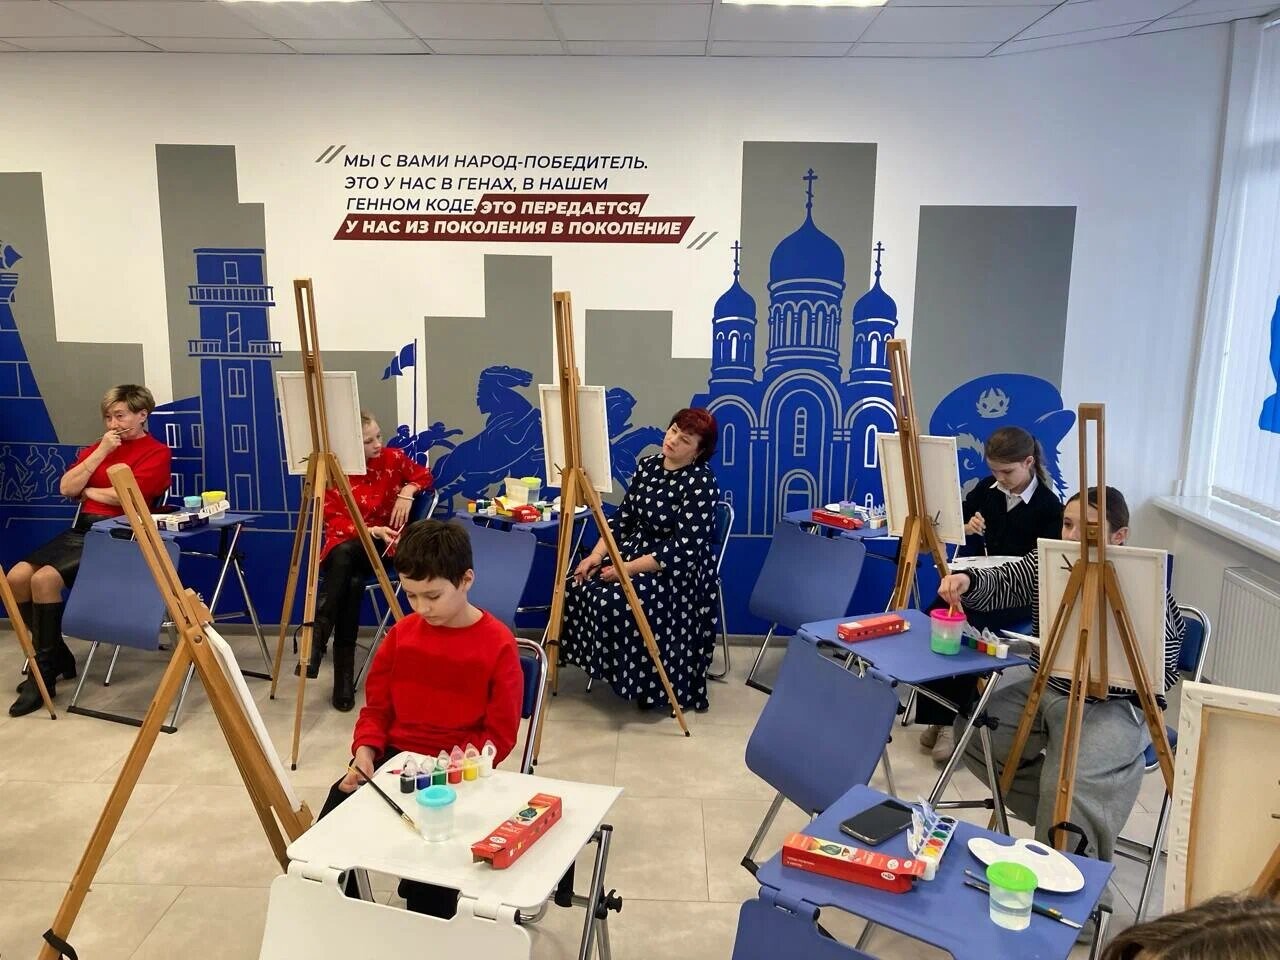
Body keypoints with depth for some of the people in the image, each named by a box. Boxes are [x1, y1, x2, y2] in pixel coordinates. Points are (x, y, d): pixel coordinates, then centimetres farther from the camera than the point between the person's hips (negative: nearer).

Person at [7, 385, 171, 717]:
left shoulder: (156, 452, -2)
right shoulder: (98, 447, 19)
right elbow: (66, 488, 7)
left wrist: (87, 491, 4)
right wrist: (99, 452, -1)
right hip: (81, 530, 7)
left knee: (45, 578, -25)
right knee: (17, 576, -13)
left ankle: (45, 671, -11)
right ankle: (57, 655, 4)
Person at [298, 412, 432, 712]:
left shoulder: (393, 458, 0)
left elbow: (424, 475, 17)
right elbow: (334, 523, -9)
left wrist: (408, 490, -6)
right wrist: (371, 530, -25)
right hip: (344, 545, -1)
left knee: (354, 583, -35)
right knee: (351, 581, -37)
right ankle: (343, 677, -35)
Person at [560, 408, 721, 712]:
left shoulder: (701, 483, -18)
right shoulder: (647, 465, 5)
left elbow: (682, 549, -23)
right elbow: (623, 519, 8)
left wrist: (626, 570, -24)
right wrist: (596, 555, -7)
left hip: (678, 571, -7)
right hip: (635, 549, 7)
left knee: (617, 602, -28)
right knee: (581, 586, -12)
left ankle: (651, 687, -6)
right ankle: (607, 667, 8)